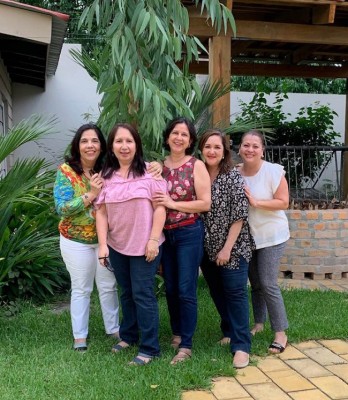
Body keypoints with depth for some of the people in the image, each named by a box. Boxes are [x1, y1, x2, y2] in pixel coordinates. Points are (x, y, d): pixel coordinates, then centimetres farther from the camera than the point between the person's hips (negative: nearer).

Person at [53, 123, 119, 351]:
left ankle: (114, 329, 32)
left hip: (105, 239, 3)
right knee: (81, 289, 10)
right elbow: (62, 208, -19)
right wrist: (91, 194, -28)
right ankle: (79, 336, 25)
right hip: (76, 241, -3)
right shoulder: (66, 171, -13)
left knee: (109, 287, 14)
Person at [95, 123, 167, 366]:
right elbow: (101, 212, 3)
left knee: (143, 295, -1)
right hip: (117, 246, 5)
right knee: (127, 293, 19)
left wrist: (153, 240, -15)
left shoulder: (149, 171, -9)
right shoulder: (106, 175, 3)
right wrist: (102, 244, -3)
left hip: (144, 245, -4)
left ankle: (150, 348, 10)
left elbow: (160, 207, -11)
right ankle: (128, 336, 36)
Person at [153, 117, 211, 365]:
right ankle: (176, 333, 31)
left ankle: (186, 345, 7)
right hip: (166, 235, 5)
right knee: (170, 288, 13)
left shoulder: (196, 166, -6)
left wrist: (173, 204, -17)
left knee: (186, 290, -3)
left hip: (189, 234, -5)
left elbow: (206, 204, -12)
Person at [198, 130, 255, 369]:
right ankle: (229, 332, 33)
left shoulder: (234, 177, -11)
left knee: (235, 293, -2)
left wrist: (227, 248, -16)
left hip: (232, 248, -5)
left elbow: (239, 217, -14)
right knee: (217, 293, 15)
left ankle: (241, 346, 5)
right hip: (207, 248, 5)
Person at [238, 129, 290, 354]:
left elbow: (283, 202, -17)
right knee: (255, 283, 15)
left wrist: (256, 202, -25)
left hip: (271, 236, -4)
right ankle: (259, 323, 32)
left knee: (268, 284, -7)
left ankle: (281, 333, 6)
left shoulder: (273, 171, -15)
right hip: (247, 236, 5)